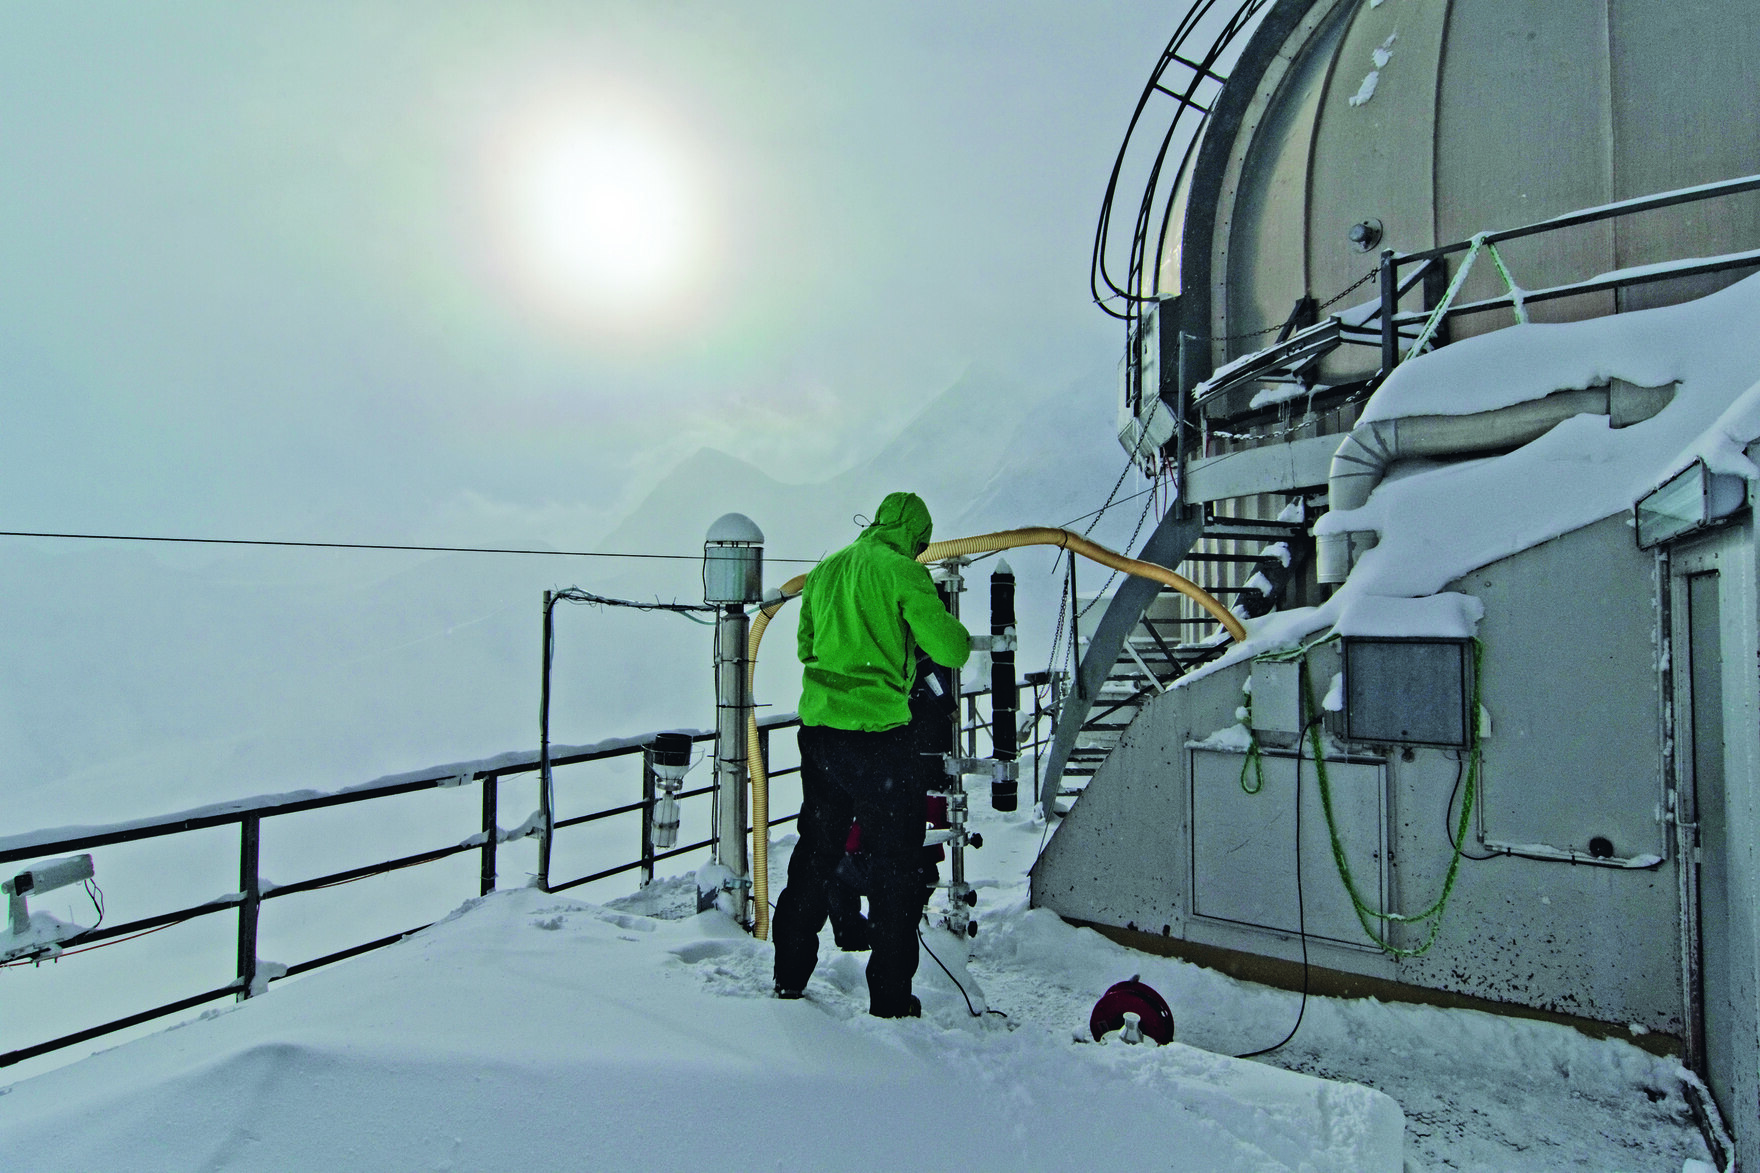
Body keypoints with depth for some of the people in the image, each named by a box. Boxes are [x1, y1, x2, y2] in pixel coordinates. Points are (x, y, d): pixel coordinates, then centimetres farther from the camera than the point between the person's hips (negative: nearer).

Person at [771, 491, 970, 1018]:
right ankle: (890, 998, 15)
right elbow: (951, 650, -12)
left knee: (815, 852, 20)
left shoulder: (825, 569, 12)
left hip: (817, 729, 7)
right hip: (880, 736, -6)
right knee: (894, 865, 7)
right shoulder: (901, 571, -8)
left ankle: (790, 976, 31)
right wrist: (955, 633, 10)